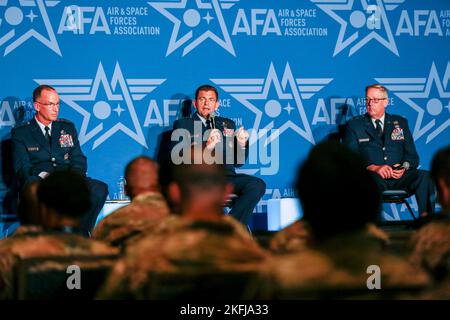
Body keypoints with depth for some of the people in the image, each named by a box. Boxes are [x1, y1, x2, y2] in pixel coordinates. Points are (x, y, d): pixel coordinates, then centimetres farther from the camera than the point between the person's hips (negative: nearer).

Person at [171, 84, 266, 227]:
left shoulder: (228, 124, 27)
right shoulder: (182, 124, 16)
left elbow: (238, 162, 23)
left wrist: (242, 144, 2)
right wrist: (206, 146, -14)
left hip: (226, 176, 4)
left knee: (257, 184, -25)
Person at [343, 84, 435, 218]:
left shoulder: (400, 123, 22)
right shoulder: (354, 125, 14)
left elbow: (412, 156, 18)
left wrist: (404, 167, -7)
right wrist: (374, 168, -15)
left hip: (399, 177, 3)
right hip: (372, 177, -3)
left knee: (424, 176, -28)